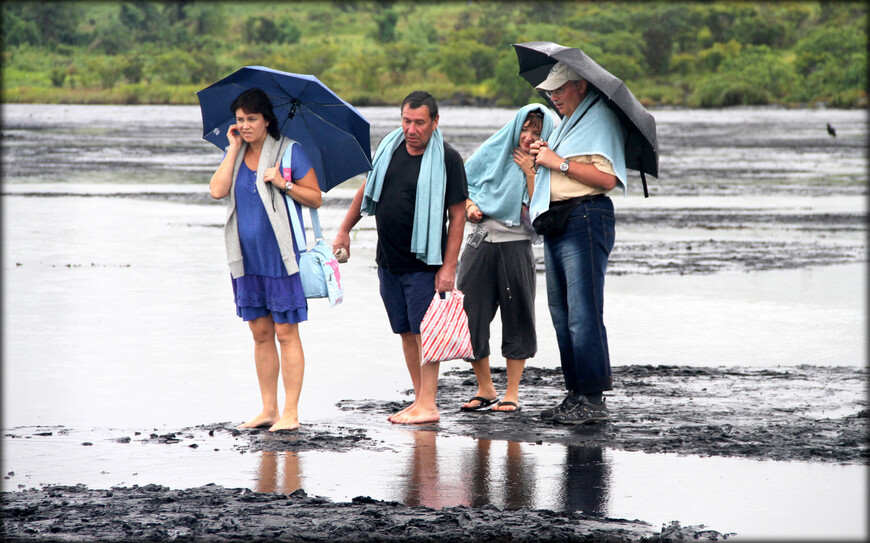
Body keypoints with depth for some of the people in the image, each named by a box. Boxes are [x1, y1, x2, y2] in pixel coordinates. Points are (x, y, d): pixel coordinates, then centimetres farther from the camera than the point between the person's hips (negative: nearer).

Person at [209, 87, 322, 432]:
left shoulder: (290, 151, -2)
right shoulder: (234, 154, 10)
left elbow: (315, 198, -1)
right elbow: (217, 190, -7)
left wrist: (283, 184, -16)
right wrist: (234, 147, -4)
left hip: (280, 254, -5)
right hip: (248, 257, 5)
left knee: (285, 332, -4)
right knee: (260, 332, 8)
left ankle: (290, 412, -3)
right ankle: (268, 409, 14)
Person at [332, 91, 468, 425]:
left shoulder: (447, 159, -10)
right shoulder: (389, 147, 6)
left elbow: (457, 215, -10)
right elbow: (367, 188, 21)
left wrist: (449, 266, -15)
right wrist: (345, 230, 21)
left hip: (424, 262, -6)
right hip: (388, 260, 6)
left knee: (424, 329, -8)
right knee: (406, 332, 8)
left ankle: (428, 406, -7)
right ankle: (419, 398, 13)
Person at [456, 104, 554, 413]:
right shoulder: (492, 151, 9)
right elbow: (462, 185, 16)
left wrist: (529, 172, -9)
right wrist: (469, 206, -3)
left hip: (516, 246, -2)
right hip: (481, 245, 2)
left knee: (516, 319, 0)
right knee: (470, 315, 0)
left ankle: (512, 393, 9)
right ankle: (485, 389, 13)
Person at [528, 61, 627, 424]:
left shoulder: (601, 119, -7)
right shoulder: (566, 122, 22)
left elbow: (608, 177, -19)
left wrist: (559, 162, -15)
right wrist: (543, 157, 11)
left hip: (585, 219, -10)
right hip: (556, 220, 10)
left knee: (583, 312, -13)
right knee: (561, 312, 9)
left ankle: (593, 399, -13)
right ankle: (575, 394, 12)